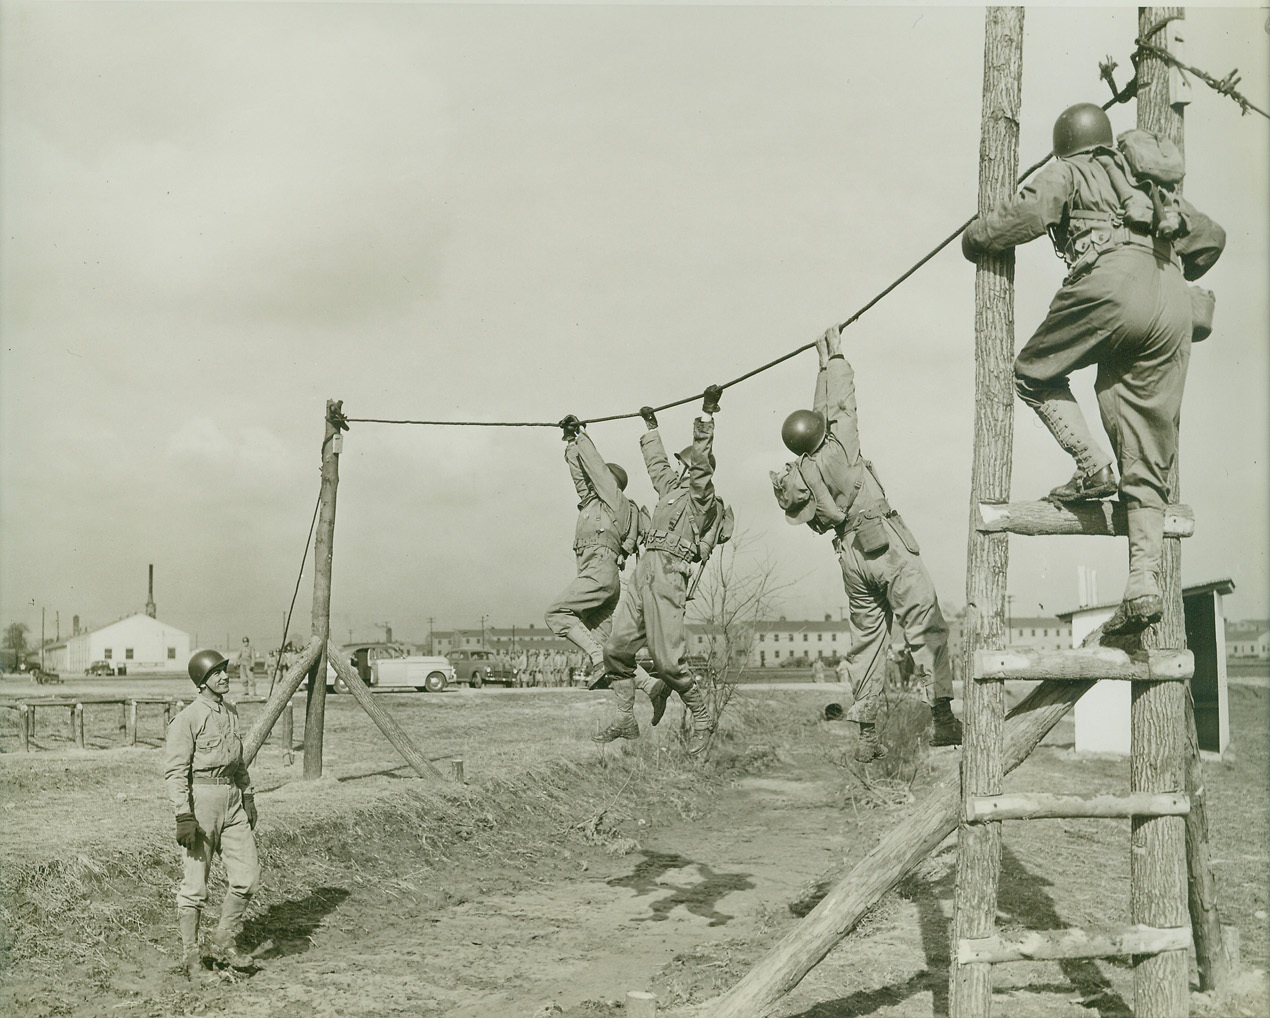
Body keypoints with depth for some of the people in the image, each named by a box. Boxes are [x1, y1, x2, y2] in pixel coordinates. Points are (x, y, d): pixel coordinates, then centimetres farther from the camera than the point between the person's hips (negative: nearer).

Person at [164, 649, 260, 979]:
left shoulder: (231, 712, 12)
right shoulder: (187, 719, -12)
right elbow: (175, 771, -15)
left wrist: (248, 797, 21)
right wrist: (184, 817, -21)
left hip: (232, 800, 7)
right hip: (200, 799, -7)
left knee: (247, 873, 2)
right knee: (195, 882, 1)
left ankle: (224, 941, 18)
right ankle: (190, 954, 14)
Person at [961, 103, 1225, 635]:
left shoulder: (1067, 173, 18)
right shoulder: (1150, 183, 36)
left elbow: (1025, 214, -1)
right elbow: (1211, 236, 42)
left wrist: (973, 240, 17)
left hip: (1111, 281, -6)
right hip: (1171, 304, 6)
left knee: (1035, 373, 17)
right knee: (1146, 463, 5)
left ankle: (1092, 465, -5)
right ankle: (1144, 584, -5)